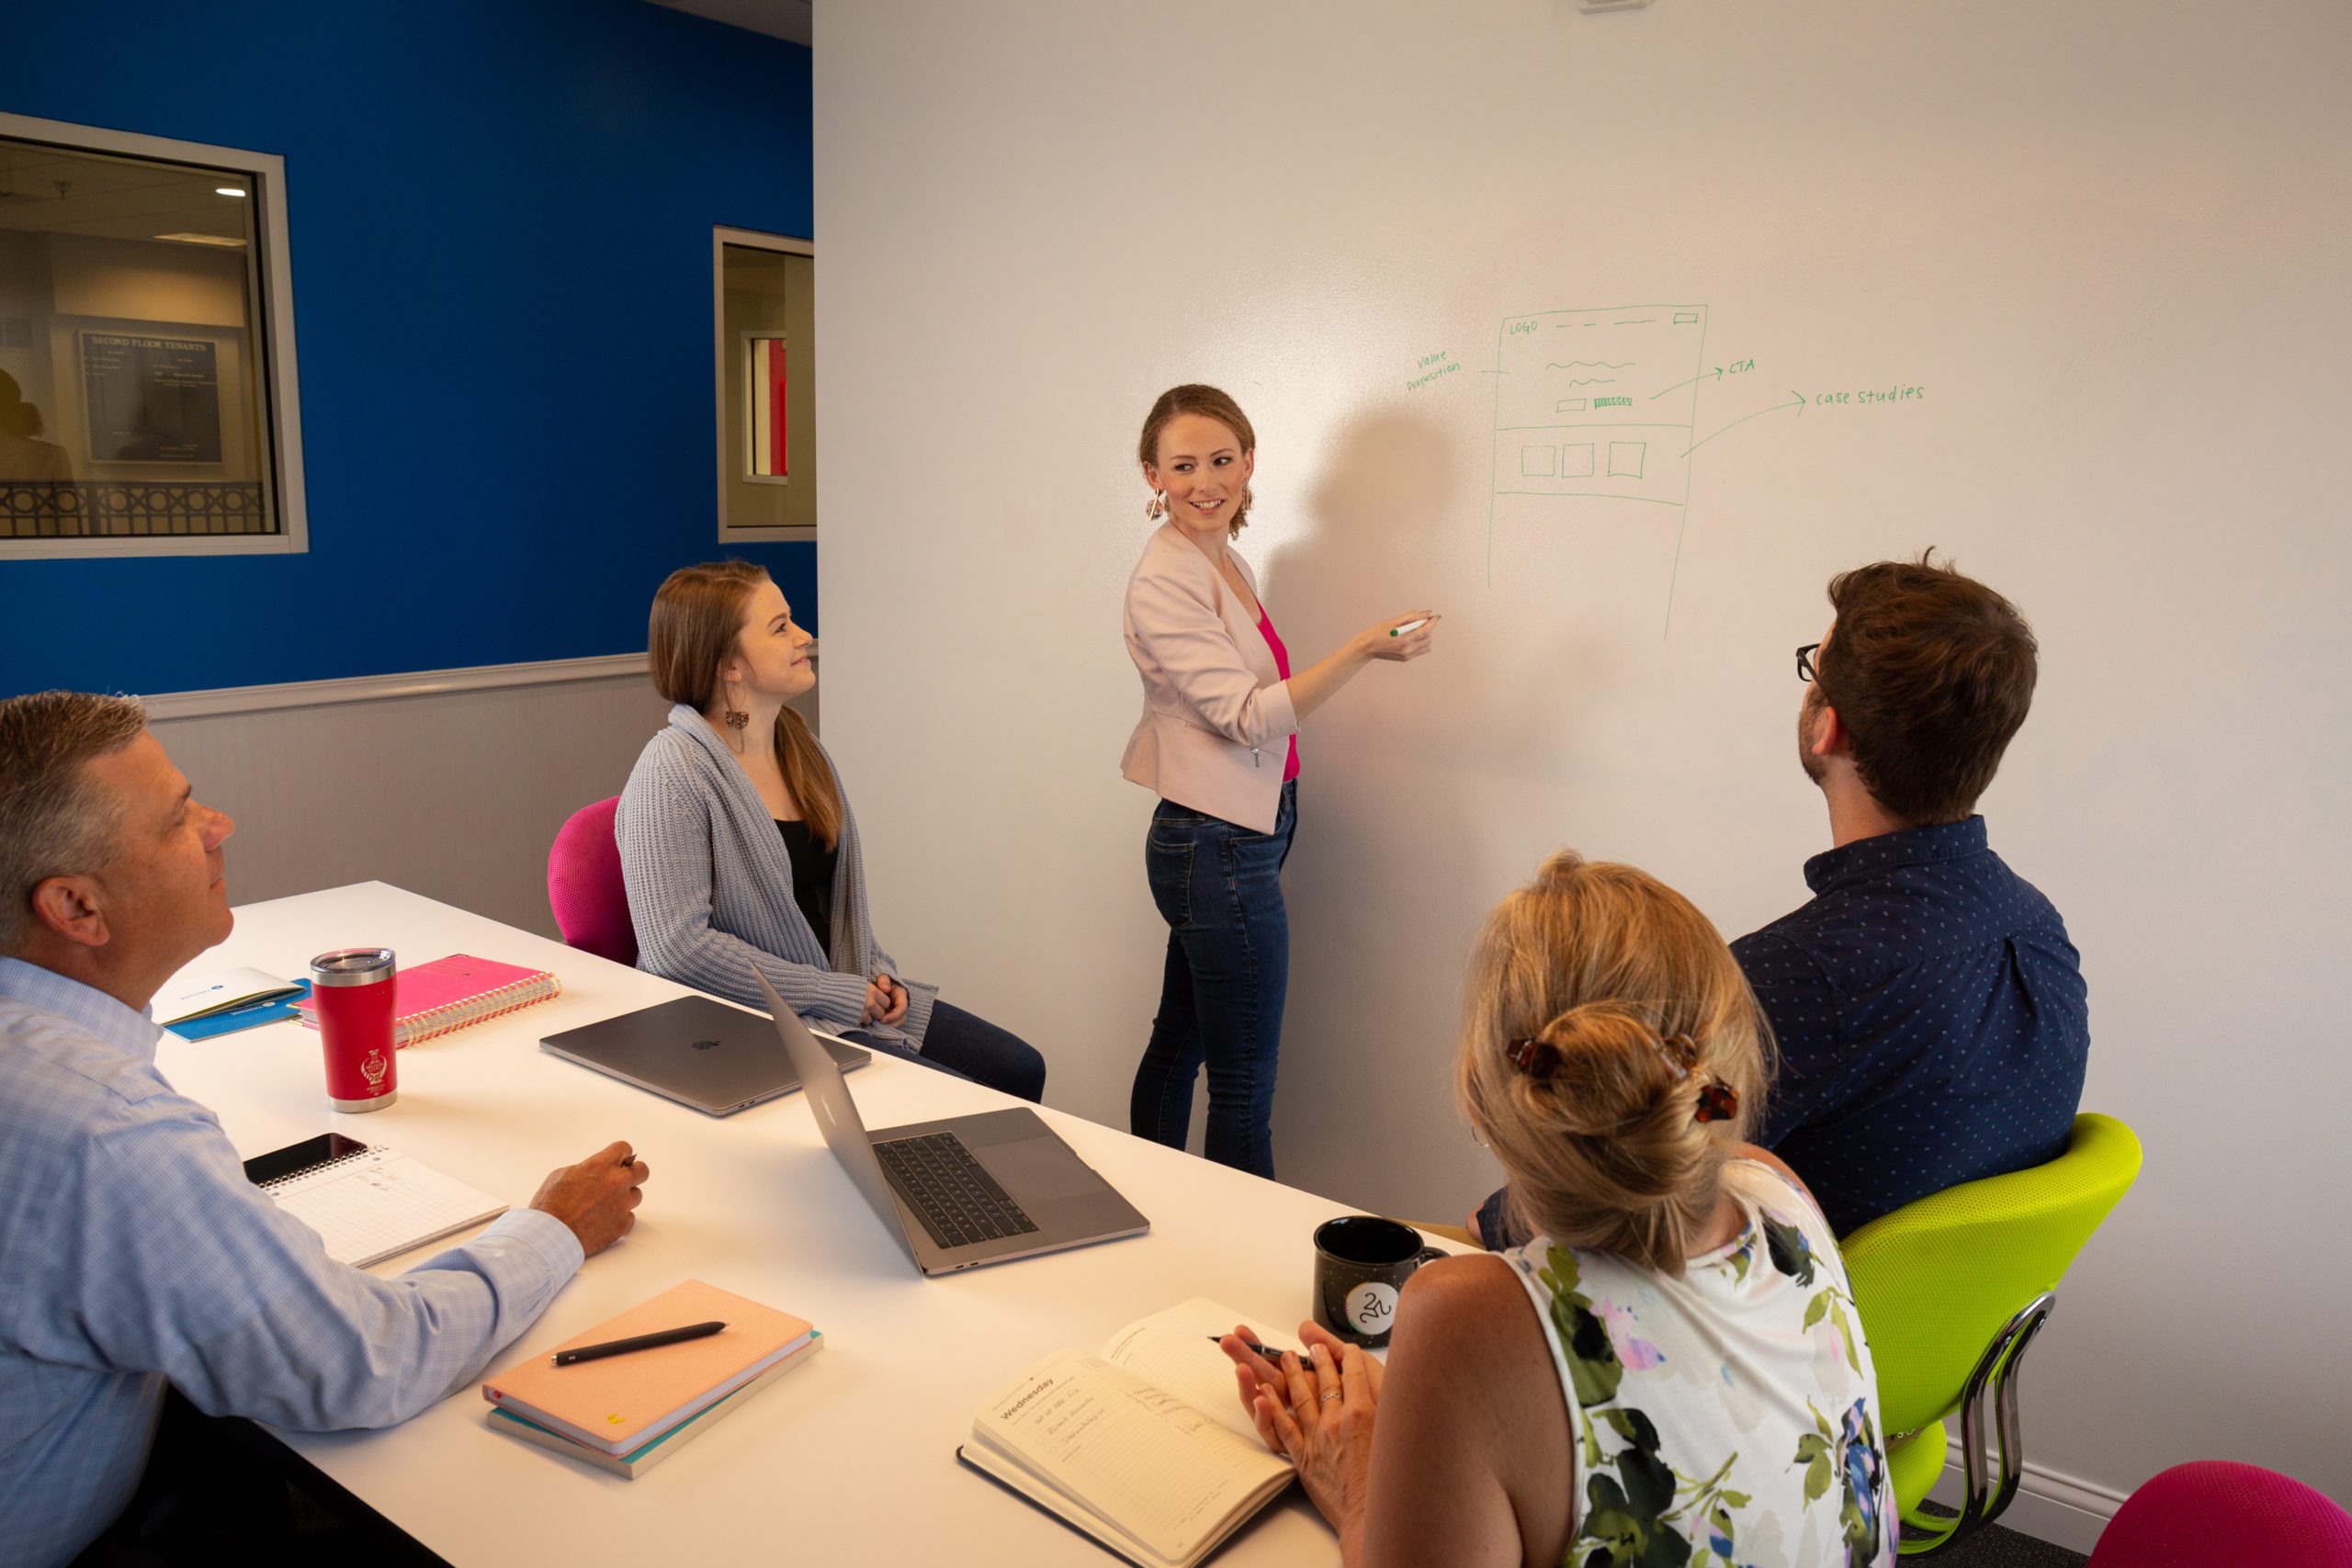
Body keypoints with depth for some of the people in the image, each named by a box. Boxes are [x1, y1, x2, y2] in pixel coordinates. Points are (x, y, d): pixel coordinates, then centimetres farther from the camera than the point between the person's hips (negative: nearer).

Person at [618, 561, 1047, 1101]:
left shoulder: (800, 745, 9)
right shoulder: (671, 773, -17)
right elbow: (678, 945, -25)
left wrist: (877, 972, 3)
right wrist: (836, 994, -19)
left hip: (851, 995, 8)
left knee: (1018, 1069, 0)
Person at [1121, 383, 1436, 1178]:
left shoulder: (1228, 564, 13)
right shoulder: (1163, 582, -16)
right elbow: (1245, 714, -23)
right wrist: (1362, 651, -32)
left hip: (1218, 840, 9)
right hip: (1218, 849, -9)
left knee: (1178, 1045, 18)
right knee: (1244, 1083, -3)